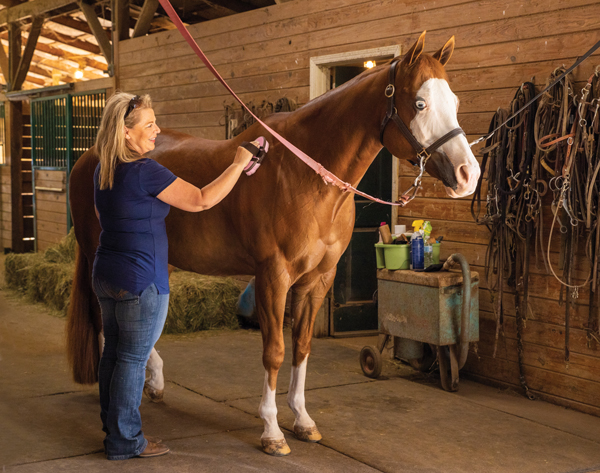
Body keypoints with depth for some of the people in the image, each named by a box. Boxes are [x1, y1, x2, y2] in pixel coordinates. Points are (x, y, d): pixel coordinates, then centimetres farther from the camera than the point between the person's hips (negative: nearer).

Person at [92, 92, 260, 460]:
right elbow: (202, 200, -20)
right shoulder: (144, 171, -20)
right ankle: (125, 441, 13)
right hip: (141, 281, -9)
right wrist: (238, 165, -9)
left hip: (106, 274, 9)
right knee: (133, 359, 2)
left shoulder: (103, 171, 8)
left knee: (114, 353, 18)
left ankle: (113, 428, 31)